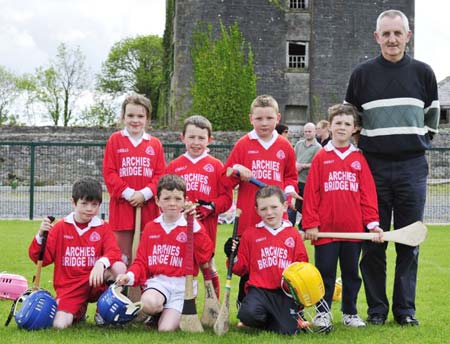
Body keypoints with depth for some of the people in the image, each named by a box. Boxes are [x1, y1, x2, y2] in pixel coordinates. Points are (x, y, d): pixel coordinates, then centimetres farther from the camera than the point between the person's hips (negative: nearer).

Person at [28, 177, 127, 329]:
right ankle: (79, 311, 15)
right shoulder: (60, 227, 4)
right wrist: (41, 236, -18)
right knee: (60, 325, -24)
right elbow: (42, 258, 2)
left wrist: (101, 263, -36)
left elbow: (113, 252, -13)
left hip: (94, 283, 0)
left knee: (119, 267, -29)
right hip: (69, 287, 0)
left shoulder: (103, 228, 4)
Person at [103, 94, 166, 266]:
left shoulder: (155, 144, 7)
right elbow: (109, 173, -3)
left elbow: (160, 175, 2)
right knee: (123, 257, 4)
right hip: (122, 206, -1)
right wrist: (128, 193, -13)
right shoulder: (115, 140, 2)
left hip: (147, 207, 2)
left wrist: (145, 193, -13)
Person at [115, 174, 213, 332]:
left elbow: (205, 255, -13)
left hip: (182, 285, -2)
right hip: (157, 282, 2)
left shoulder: (193, 228, 3)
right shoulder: (150, 227, 12)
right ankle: (156, 313, 3)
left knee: (166, 329, -20)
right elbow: (141, 261, 13)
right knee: (148, 303, -33)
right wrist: (130, 276, -8)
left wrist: (194, 224, -16)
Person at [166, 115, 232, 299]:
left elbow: (226, 197, 1)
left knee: (208, 266, 9)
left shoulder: (216, 165, 3)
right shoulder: (174, 166, 7)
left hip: (206, 227, -1)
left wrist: (211, 207, -14)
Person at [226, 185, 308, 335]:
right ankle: (267, 319, 7)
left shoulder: (293, 234, 11)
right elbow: (241, 268, 14)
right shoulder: (250, 234, 11)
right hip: (259, 289, 0)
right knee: (248, 314, -31)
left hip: (286, 291, 0)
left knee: (288, 330, -18)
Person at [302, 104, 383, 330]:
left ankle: (350, 313, 23)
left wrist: (372, 223, -3)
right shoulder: (321, 158, 2)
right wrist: (310, 224, -6)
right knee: (325, 272, 6)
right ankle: (323, 313, 17)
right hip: (325, 229, -2)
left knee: (351, 273, 12)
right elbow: (311, 192, -1)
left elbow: (368, 193, 3)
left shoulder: (359, 159, 5)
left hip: (354, 229, 2)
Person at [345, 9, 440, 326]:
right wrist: (364, 145, 10)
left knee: (410, 241, 3)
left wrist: (420, 141, 13)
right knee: (373, 241, 1)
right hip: (375, 166, 0)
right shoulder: (362, 74, 3)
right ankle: (377, 308, 10)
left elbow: (432, 115, 17)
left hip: (412, 167, 0)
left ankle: (406, 309, 12)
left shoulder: (423, 73, 5)